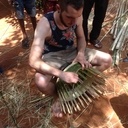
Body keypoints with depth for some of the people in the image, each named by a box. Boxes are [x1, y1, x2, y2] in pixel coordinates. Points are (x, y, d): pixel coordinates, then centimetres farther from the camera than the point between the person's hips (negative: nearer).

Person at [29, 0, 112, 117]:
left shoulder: (77, 17, -17)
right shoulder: (45, 24, -32)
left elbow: (81, 37, 3)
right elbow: (33, 61, -36)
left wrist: (81, 53, -19)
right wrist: (60, 74, -46)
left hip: (73, 51, 5)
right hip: (53, 56, -4)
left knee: (107, 60, -8)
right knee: (41, 82, -35)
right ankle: (58, 96, 1)